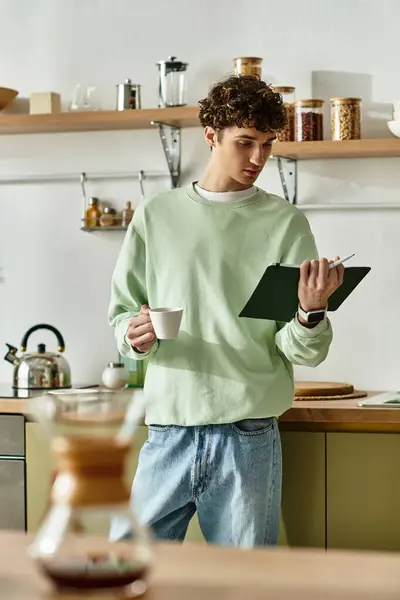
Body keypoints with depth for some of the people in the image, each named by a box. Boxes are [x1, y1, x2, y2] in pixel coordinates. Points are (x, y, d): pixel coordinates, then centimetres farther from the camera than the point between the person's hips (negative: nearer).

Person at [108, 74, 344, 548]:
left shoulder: (285, 223, 4)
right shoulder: (156, 216, 9)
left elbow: (306, 352, -1)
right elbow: (121, 314, 12)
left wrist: (310, 315, -23)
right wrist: (135, 337, -10)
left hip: (248, 438, -1)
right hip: (166, 432, 1)